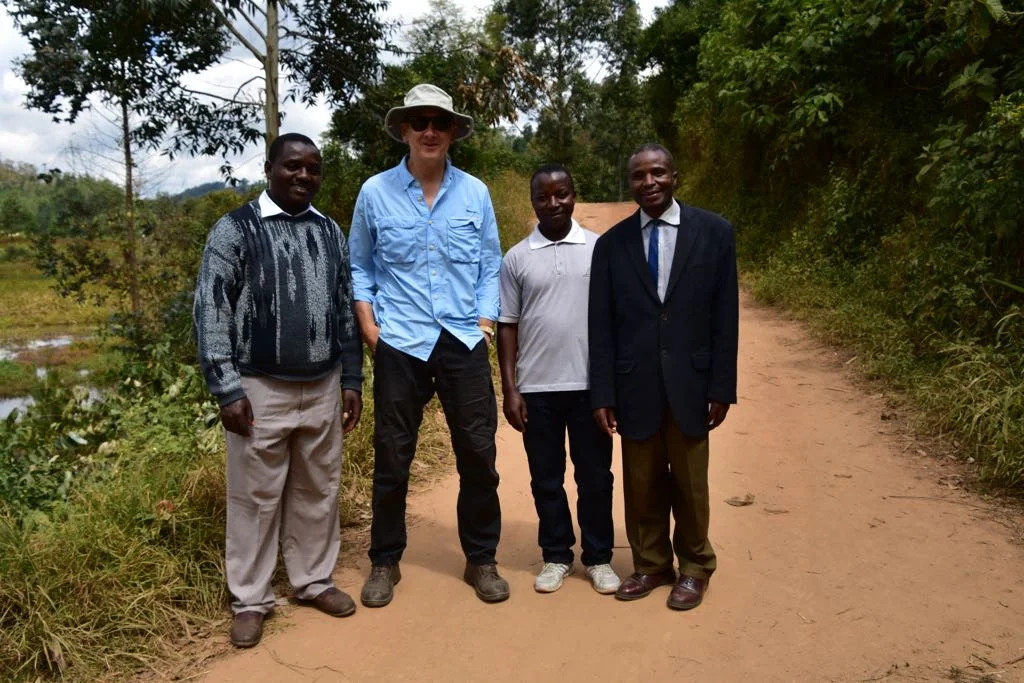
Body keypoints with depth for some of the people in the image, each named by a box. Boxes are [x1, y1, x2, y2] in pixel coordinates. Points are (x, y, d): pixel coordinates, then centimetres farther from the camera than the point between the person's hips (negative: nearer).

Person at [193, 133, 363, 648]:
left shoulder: (330, 232, 10)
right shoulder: (234, 230, -4)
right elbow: (210, 312, -8)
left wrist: (351, 380, 9)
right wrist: (226, 389, -13)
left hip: (323, 387, 4)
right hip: (260, 389, -4)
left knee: (318, 491, 14)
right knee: (256, 497, 6)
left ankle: (314, 582, 31)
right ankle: (249, 601, 21)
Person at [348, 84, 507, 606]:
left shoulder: (475, 193, 5)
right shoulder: (375, 192, 2)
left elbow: (490, 265, 10)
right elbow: (358, 267, 9)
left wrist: (486, 318, 0)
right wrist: (368, 325, 0)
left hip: (464, 342, 1)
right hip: (400, 344, -1)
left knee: (478, 453, 5)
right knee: (392, 457, 7)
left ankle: (481, 560, 23)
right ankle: (384, 562, 25)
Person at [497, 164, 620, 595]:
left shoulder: (599, 248, 2)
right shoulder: (516, 258, 4)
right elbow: (507, 326, 5)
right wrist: (509, 390, 0)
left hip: (590, 385, -1)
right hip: (536, 388, 1)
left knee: (595, 477, 9)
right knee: (546, 479, 11)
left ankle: (599, 557, 25)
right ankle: (556, 556, 26)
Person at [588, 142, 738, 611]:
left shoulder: (713, 232, 0)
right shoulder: (611, 244, 3)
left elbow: (724, 316, 0)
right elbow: (601, 326, 2)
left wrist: (722, 386, -4)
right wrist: (602, 394, -2)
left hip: (689, 383, -1)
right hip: (635, 386, 1)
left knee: (690, 483, 11)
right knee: (642, 484, 11)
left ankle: (694, 568, 31)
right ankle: (650, 564, 30)